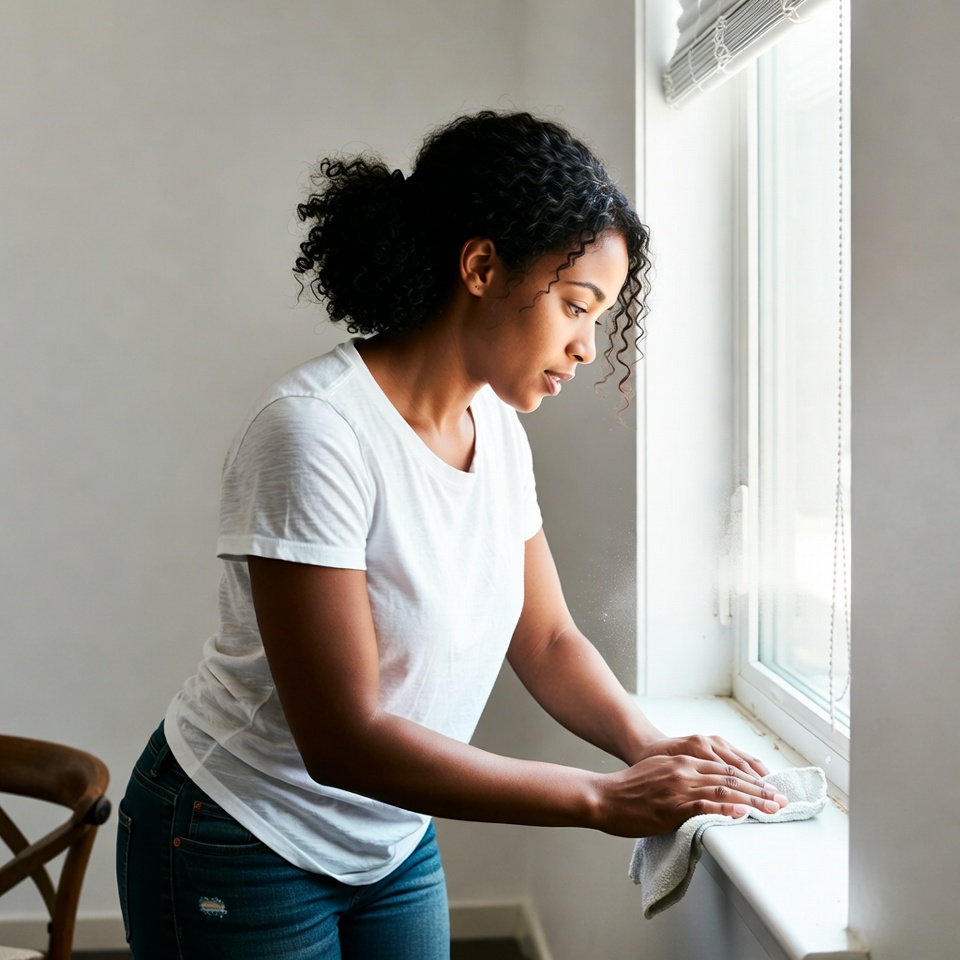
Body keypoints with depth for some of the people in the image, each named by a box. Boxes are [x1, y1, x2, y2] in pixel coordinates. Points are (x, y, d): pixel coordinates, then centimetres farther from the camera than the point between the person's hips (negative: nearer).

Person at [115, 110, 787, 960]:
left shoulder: (497, 429, -4)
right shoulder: (315, 429, -27)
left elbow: (547, 641, 2)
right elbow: (343, 741, -28)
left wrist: (650, 747, -16)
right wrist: (604, 801, -27)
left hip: (393, 843, 6)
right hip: (245, 850, -6)